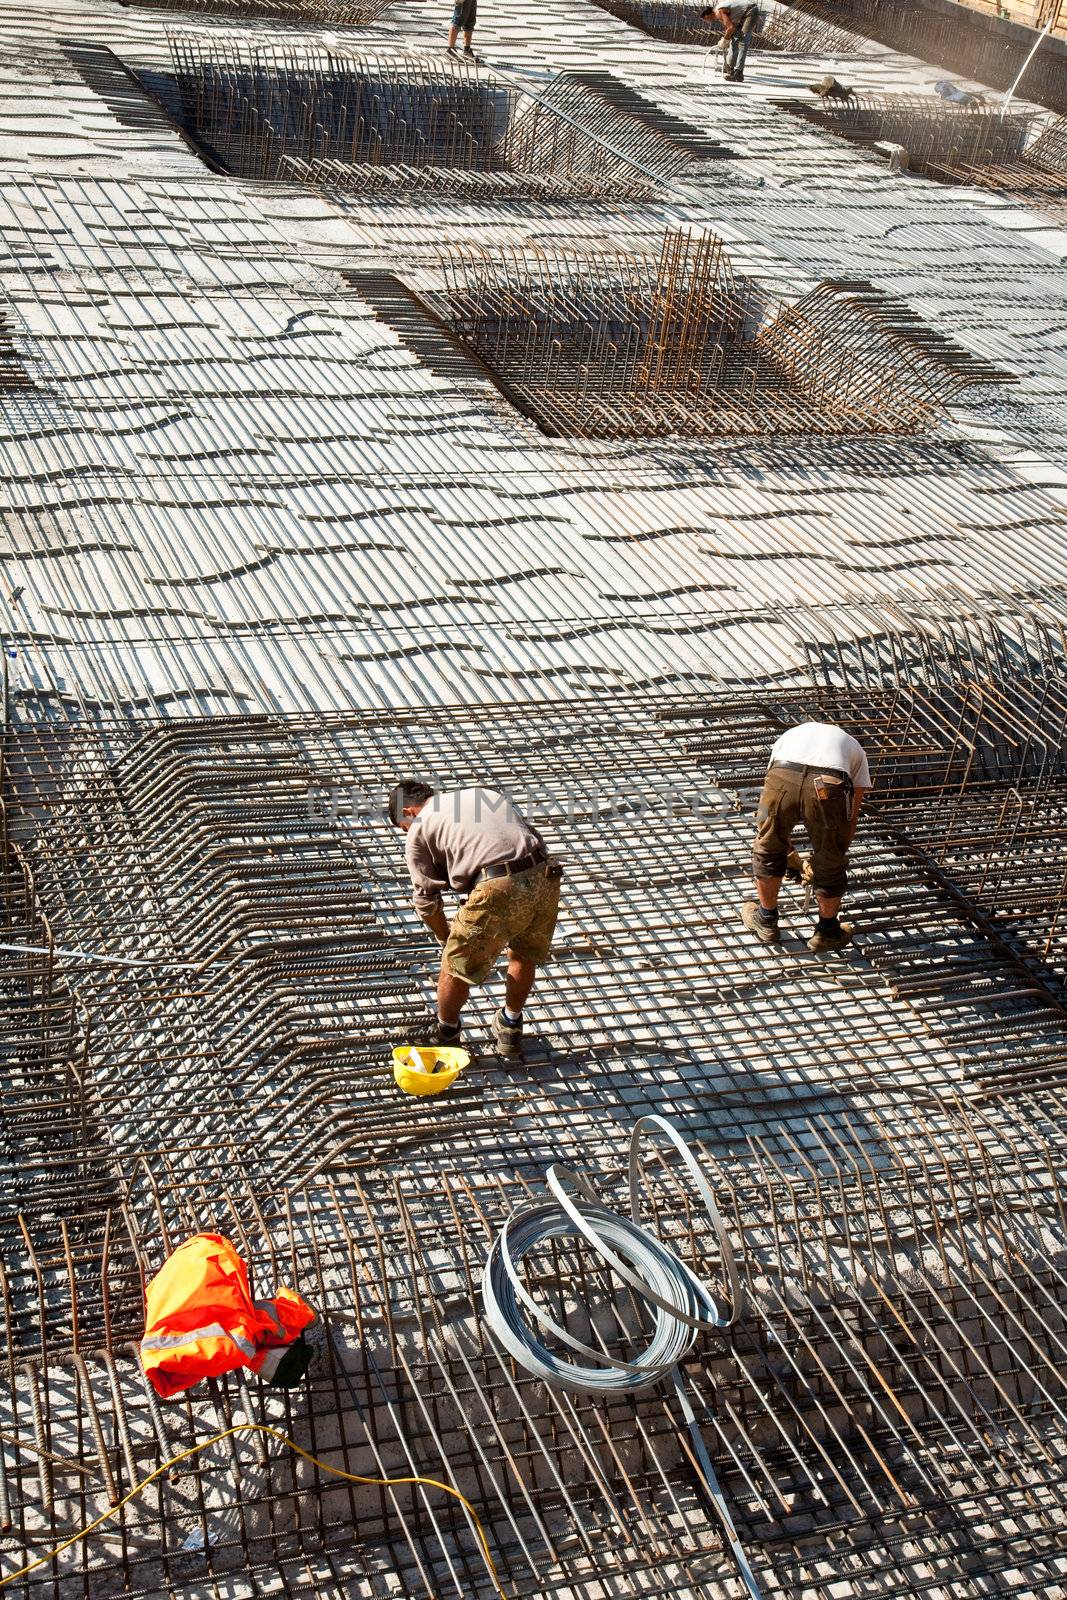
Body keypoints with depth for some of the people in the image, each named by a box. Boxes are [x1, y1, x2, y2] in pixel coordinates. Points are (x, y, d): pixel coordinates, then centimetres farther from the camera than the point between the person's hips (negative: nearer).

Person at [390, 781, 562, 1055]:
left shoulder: (418, 831, 15)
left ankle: (445, 1035, 35)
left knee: (456, 963, 16)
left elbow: (426, 900, 16)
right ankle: (510, 1029, 45)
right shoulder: (485, 795, 31)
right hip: (545, 875, 6)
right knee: (525, 955, 29)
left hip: (498, 889, -6)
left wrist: (447, 940, 31)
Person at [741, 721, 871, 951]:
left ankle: (766, 921, 43)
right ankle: (827, 932, 39)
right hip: (829, 787, -1)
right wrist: (838, 851, 44)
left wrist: (787, 851, 52)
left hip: (781, 777, 1)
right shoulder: (854, 748, 38)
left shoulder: (788, 736, 42)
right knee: (830, 863, 22)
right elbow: (852, 815, 32)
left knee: (768, 850, 27)